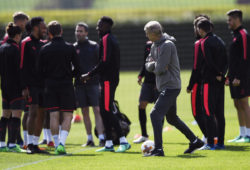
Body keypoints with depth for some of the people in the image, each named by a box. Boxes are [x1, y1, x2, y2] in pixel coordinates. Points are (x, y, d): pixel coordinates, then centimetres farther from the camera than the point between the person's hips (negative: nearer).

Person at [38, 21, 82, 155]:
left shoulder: (44, 49, 1)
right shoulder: (70, 48, -1)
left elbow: (40, 71, 3)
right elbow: (78, 69, 1)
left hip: (50, 86, 1)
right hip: (66, 86, -1)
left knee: (53, 116, 5)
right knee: (67, 116, 1)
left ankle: (57, 144, 3)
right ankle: (61, 143, -15)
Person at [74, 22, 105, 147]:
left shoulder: (94, 46, 2)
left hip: (93, 83, -3)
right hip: (79, 84, 3)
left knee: (97, 110, -9)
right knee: (85, 112, 6)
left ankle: (101, 138, -12)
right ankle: (89, 139, 12)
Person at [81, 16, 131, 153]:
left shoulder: (106, 39, -12)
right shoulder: (112, 39, 18)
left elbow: (104, 62, -20)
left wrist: (90, 74, -14)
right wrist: (91, 74, 19)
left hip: (108, 80, -10)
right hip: (112, 79, 10)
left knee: (106, 111, -10)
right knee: (104, 111, 11)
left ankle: (123, 141, -13)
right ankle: (109, 144, 12)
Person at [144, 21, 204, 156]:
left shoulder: (167, 45, -18)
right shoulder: (155, 45, 12)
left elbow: (160, 69, -21)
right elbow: (148, 65, 11)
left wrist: (154, 67, 0)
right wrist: (155, 65, -10)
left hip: (171, 87, -10)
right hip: (164, 87, 10)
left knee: (155, 114, -17)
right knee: (172, 118, 19)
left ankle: (158, 149, -20)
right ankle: (195, 141, 28)